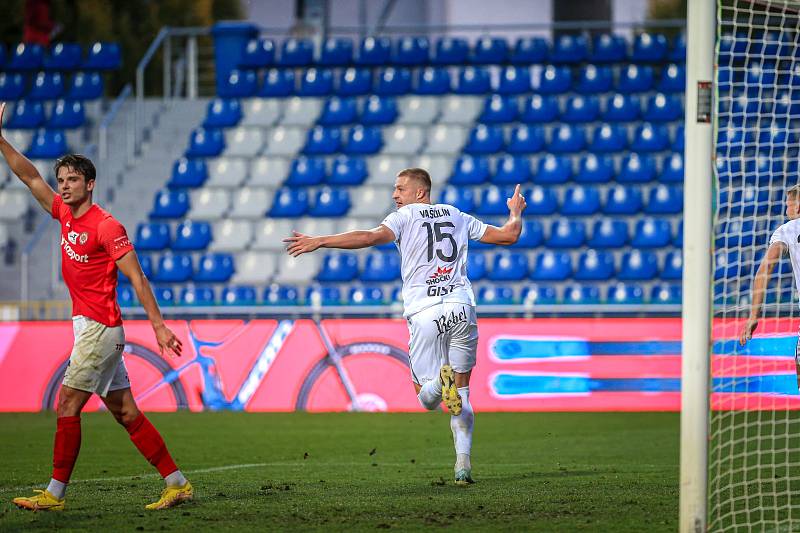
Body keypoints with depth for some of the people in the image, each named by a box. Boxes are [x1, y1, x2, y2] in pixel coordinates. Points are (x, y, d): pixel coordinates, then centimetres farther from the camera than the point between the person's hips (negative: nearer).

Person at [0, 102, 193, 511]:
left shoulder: (106, 227, -12)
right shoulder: (65, 214, 11)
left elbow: (136, 277, -14)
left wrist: (158, 324, -18)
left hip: (100, 329, -8)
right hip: (88, 327, 8)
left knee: (66, 406, -9)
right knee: (126, 413, 7)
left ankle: (54, 494, -6)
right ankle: (177, 483, 8)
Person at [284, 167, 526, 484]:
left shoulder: (405, 216, 4)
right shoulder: (457, 217, 18)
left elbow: (372, 237, -14)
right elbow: (509, 235, 22)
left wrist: (319, 242, -15)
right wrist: (516, 212, 44)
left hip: (425, 313, -4)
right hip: (462, 308, 4)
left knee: (427, 399, 5)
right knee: (462, 393, 14)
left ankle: (441, 381, -31)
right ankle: (463, 464, 1)